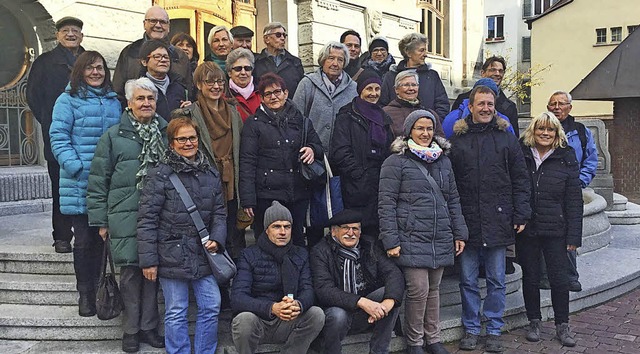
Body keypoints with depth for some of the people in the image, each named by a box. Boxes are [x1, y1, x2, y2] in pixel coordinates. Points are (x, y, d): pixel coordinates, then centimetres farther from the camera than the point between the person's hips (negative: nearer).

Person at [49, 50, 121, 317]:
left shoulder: (113, 102, 15)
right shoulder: (69, 100, -1)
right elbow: (59, 138, -7)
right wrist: (76, 168, -17)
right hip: (80, 185, -4)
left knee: (102, 237, 12)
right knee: (84, 240, 2)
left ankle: (98, 288, 25)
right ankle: (85, 293, 14)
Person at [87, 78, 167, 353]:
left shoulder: (165, 134, 11)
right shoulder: (113, 136, 2)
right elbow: (98, 180, 2)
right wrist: (100, 221, 0)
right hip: (126, 216, -2)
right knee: (131, 271, 1)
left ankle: (149, 327, 19)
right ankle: (131, 329, 15)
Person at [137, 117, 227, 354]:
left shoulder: (211, 175, 7)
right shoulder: (159, 176, -9)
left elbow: (219, 213, 13)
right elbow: (147, 220, -9)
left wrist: (216, 239, -5)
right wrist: (148, 261, -11)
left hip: (203, 254, 5)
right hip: (172, 257, -5)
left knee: (211, 307, 9)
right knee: (176, 313, 6)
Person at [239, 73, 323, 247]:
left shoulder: (301, 121, 13)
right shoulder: (254, 124, 2)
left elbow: (320, 149, 20)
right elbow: (247, 162, -2)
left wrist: (312, 150, -6)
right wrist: (248, 199, -10)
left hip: (298, 194, 3)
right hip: (266, 195, -3)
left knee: (297, 239, 11)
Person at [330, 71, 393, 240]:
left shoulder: (383, 117, 20)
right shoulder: (347, 116, 0)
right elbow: (340, 151, -11)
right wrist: (359, 173, -15)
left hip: (382, 186, 6)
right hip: (358, 187, -6)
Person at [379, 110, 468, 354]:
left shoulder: (443, 160, 14)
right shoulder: (396, 162, -4)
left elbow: (453, 200, 18)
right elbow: (386, 204, -7)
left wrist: (460, 233, 13)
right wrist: (390, 240, -12)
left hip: (441, 240, 5)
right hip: (412, 239, -5)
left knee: (434, 289, 12)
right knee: (418, 290, -6)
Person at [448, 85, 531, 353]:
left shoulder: (506, 138, 6)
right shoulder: (457, 139, 4)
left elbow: (520, 180, 6)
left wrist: (521, 215, -1)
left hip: (498, 220, 0)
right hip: (467, 220, 0)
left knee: (496, 280, 9)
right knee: (468, 280, 8)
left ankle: (494, 330, 21)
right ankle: (471, 329, 21)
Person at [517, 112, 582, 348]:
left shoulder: (566, 158, 0)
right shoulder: (520, 154, 1)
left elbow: (574, 199, 0)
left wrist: (573, 235, -4)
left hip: (555, 230, -1)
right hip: (526, 229, 1)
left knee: (560, 279, 2)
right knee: (530, 277, 10)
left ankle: (562, 325, 19)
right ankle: (534, 322, 26)